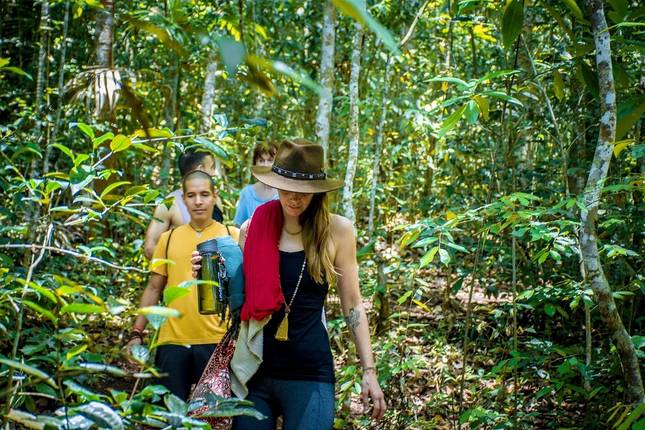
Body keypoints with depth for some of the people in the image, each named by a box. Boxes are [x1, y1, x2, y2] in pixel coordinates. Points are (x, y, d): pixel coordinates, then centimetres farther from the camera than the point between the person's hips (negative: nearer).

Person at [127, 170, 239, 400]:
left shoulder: (232, 236, 3)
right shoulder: (168, 238, 10)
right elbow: (154, 288, 13)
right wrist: (137, 333, 8)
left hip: (216, 341, -2)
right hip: (171, 340, 2)